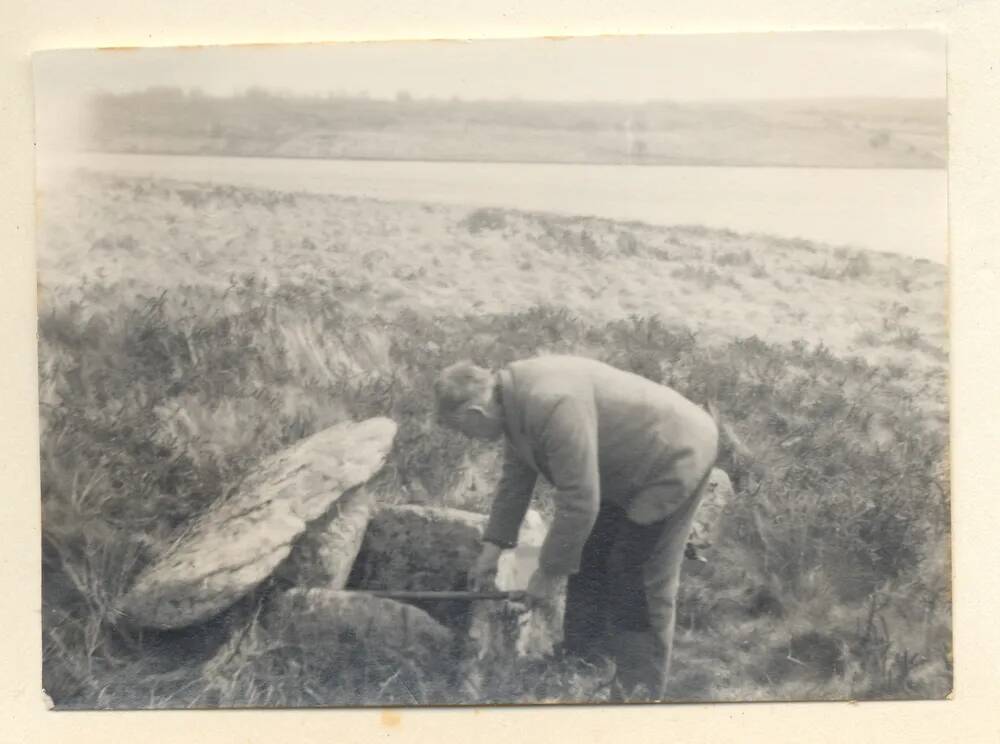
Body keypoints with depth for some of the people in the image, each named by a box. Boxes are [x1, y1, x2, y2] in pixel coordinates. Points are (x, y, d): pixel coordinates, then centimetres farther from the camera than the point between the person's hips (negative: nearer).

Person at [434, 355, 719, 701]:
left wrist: (550, 572, -20)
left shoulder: (552, 406, -34)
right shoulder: (513, 400, -3)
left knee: (638, 585, -8)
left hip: (673, 457, -10)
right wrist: (492, 548, 11)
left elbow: (579, 502, -32)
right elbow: (515, 478, 10)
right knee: (588, 566, 14)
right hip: (624, 470, 10)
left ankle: (640, 695, 5)